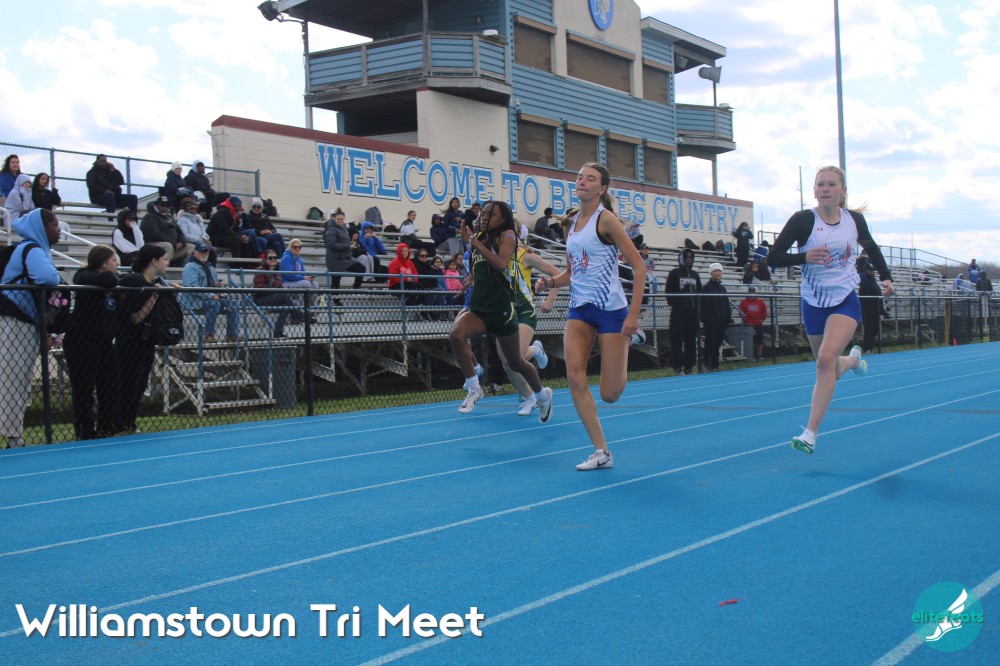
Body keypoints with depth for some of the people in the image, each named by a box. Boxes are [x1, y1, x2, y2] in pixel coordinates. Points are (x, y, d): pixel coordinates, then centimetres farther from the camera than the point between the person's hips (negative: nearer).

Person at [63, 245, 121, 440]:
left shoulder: (113, 289, 14)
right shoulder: (85, 278, -12)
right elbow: (110, 281, -32)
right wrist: (114, 274, -9)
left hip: (105, 344, 8)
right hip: (82, 345, -8)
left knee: (111, 389, 9)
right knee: (84, 391, -1)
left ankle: (106, 431, 21)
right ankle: (86, 433, 8)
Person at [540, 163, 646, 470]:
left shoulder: (606, 219, -9)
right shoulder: (571, 224, 11)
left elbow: (639, 266, -12)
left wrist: (634, 313, -19)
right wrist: (552, 281, -1)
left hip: (611, 308, -6)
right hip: (579, 308, 6)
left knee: (609, 394, -3)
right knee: (575, 377, -13)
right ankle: (602, 452, -4)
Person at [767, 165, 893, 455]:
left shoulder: (854, 220, 0)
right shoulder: (803, 220, -10)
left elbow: (871, 247, 21)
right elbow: (773, 257, -14)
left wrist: (886, 276, 13)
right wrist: (805, 257, -29)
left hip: (845, 301, -1)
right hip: (814, 303, 1)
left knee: (826, 359, -23)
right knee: (829, 370, 13)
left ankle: (810, 433, -20)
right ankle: (852, 359, 53)